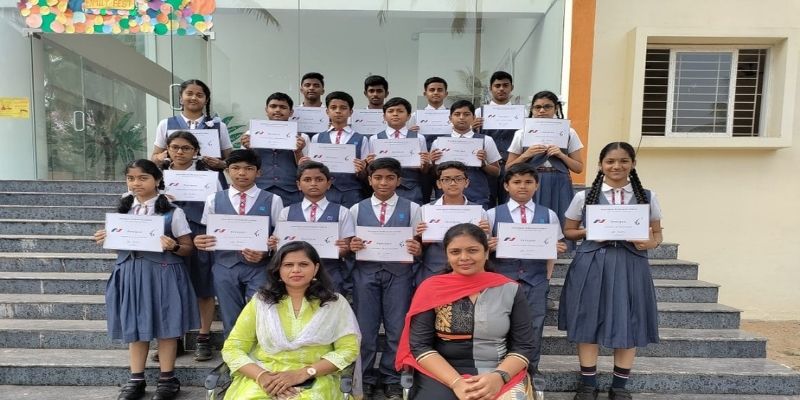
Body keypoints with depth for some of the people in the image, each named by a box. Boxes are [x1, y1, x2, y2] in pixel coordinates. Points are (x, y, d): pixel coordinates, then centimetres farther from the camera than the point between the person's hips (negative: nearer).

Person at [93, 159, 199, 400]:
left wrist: (173, 246, -24)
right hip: (130, 274, 5)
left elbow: (188, 248, -4)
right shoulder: (123, 210, 8)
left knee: (164, 325, 5)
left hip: (162, 273, -4)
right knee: (134, 326, 12)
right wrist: (106, 239, -2)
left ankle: (167, 379, 19)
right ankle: (136, 380, 26)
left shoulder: (172, 212, -6)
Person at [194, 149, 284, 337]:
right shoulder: (214, 199, 8)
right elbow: (208, 235, 10)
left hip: (259, 268, -2)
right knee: (231, 323, 12)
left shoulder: (272, 200, 2)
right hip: (225, 267, 2)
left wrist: (266, 252, -18)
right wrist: (200, 241, -13)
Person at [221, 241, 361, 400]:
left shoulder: (336, 303, 5)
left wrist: (302, 374, -14)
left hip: (314, 382, -1)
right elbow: (232, 348, 6)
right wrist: (261, 375, -14)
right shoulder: (260, 301, 9)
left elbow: (349, 349, -2)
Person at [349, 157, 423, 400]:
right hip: (365, 273, 1)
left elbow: (418, 246, 3)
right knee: (365, 329, 8)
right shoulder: (357, 209, 7)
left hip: (399, 274, 0)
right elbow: (351, 245, 8)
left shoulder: (412, 209, 3)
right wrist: (351, 246, -14)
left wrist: (417, 249, -19)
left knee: (397, 329, 7)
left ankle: (391, 379, 26)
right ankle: (365, 378, 26)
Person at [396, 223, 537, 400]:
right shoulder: (431, 288, 0)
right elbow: (420, 345, -3)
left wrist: (499, 376, -14)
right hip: (442, 374, 0)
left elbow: (524, 346, 4)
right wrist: (455, 382, -16)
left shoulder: (510, 290, 3)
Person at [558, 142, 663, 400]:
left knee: (628, 324, 6)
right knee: (589, 322, 3)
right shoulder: (584, 197, 1)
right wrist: (589, 232, -11)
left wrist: (650, 243, -11)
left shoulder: (647, 197, 5)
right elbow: (568, 231, 8)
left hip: (631, 266, 1)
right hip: (591, 265, -1)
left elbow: (657, 234, 12)